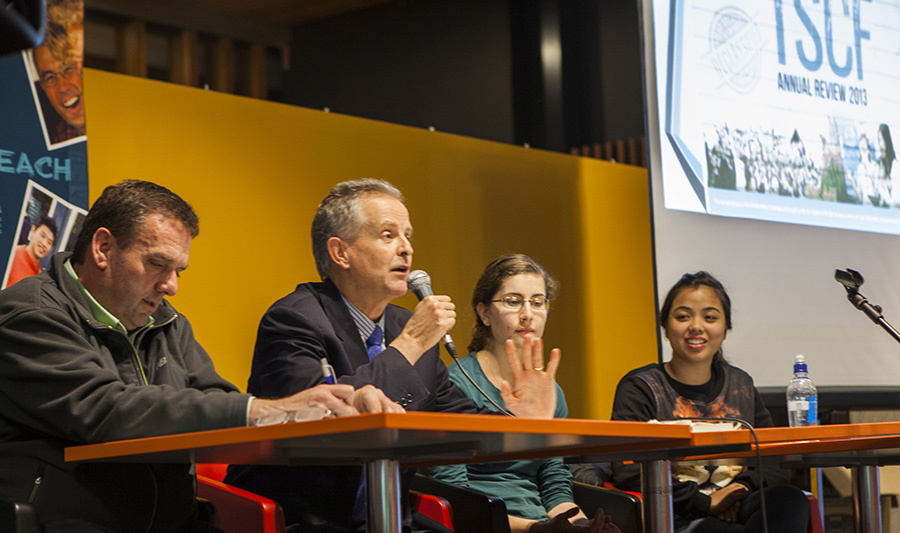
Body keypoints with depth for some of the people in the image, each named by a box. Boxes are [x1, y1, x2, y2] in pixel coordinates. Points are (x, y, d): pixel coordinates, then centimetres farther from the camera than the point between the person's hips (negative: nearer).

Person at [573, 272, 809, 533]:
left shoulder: (741, 385, 20)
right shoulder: (639, 388, 3)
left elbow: (775, 460, 17)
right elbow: (629, 473, -11)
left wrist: (743, 488, -6)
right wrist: (704, 502, -14)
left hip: (740, 510, 5)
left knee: (789, 499, -28)